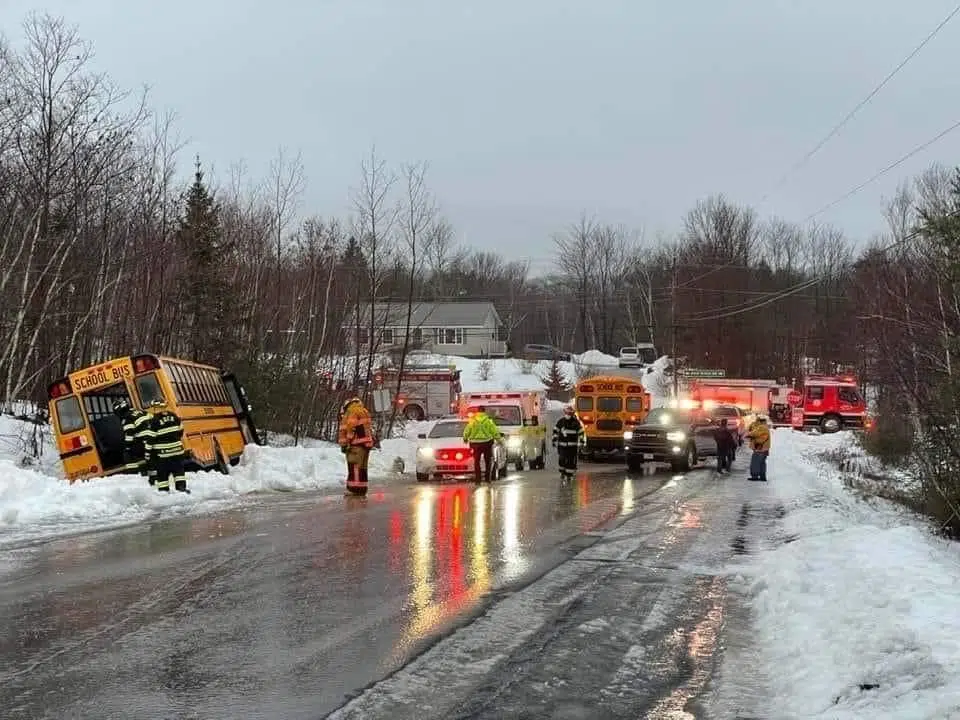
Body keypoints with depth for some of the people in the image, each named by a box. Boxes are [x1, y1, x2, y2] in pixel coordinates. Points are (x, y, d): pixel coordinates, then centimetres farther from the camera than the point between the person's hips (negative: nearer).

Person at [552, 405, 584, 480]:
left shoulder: (576, 422, -4)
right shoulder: (560, 421, 1)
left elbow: (580, 433, 2)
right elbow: (555, 431, 10)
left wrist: (580, 444, 0)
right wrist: (554, 441, 7)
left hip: (572, 445, -1)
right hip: (562, 445, 1)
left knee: (571, 460, -2)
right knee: (562, 459, -3)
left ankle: (569, 474, 10)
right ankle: (562, 471, 21)